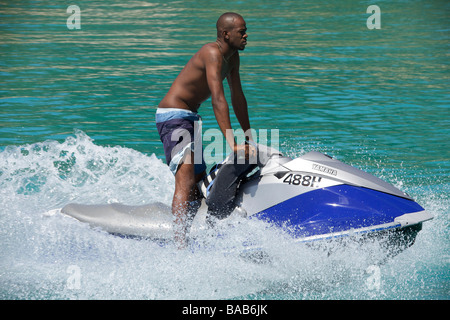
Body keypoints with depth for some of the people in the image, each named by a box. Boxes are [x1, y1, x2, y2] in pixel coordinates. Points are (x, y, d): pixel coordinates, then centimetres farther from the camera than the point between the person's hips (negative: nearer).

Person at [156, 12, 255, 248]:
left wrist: (249, 138, 20)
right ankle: (180, 244, -34)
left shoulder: (232, 57, 10)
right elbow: (218, 99, -28)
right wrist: (232, 144, -33)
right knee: (186, 180, -23)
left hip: (189, 118, 11)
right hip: (173, 116, -11)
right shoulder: (213, 53, -20)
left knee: (199, 184, 15)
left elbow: (237, 97, 18)